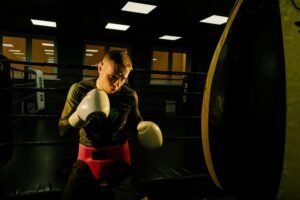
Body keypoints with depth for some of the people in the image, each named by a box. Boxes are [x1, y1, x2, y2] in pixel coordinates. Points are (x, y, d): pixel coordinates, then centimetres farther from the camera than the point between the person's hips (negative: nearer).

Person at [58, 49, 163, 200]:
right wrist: (79, 115, -29)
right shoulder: (79, 90, -13)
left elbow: (135, 121, 9)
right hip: (88, 159, 0)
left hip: (119, 159, 0)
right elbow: (63, 130, -10)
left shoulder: (130, 96, -11)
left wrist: (144, 128, -13)